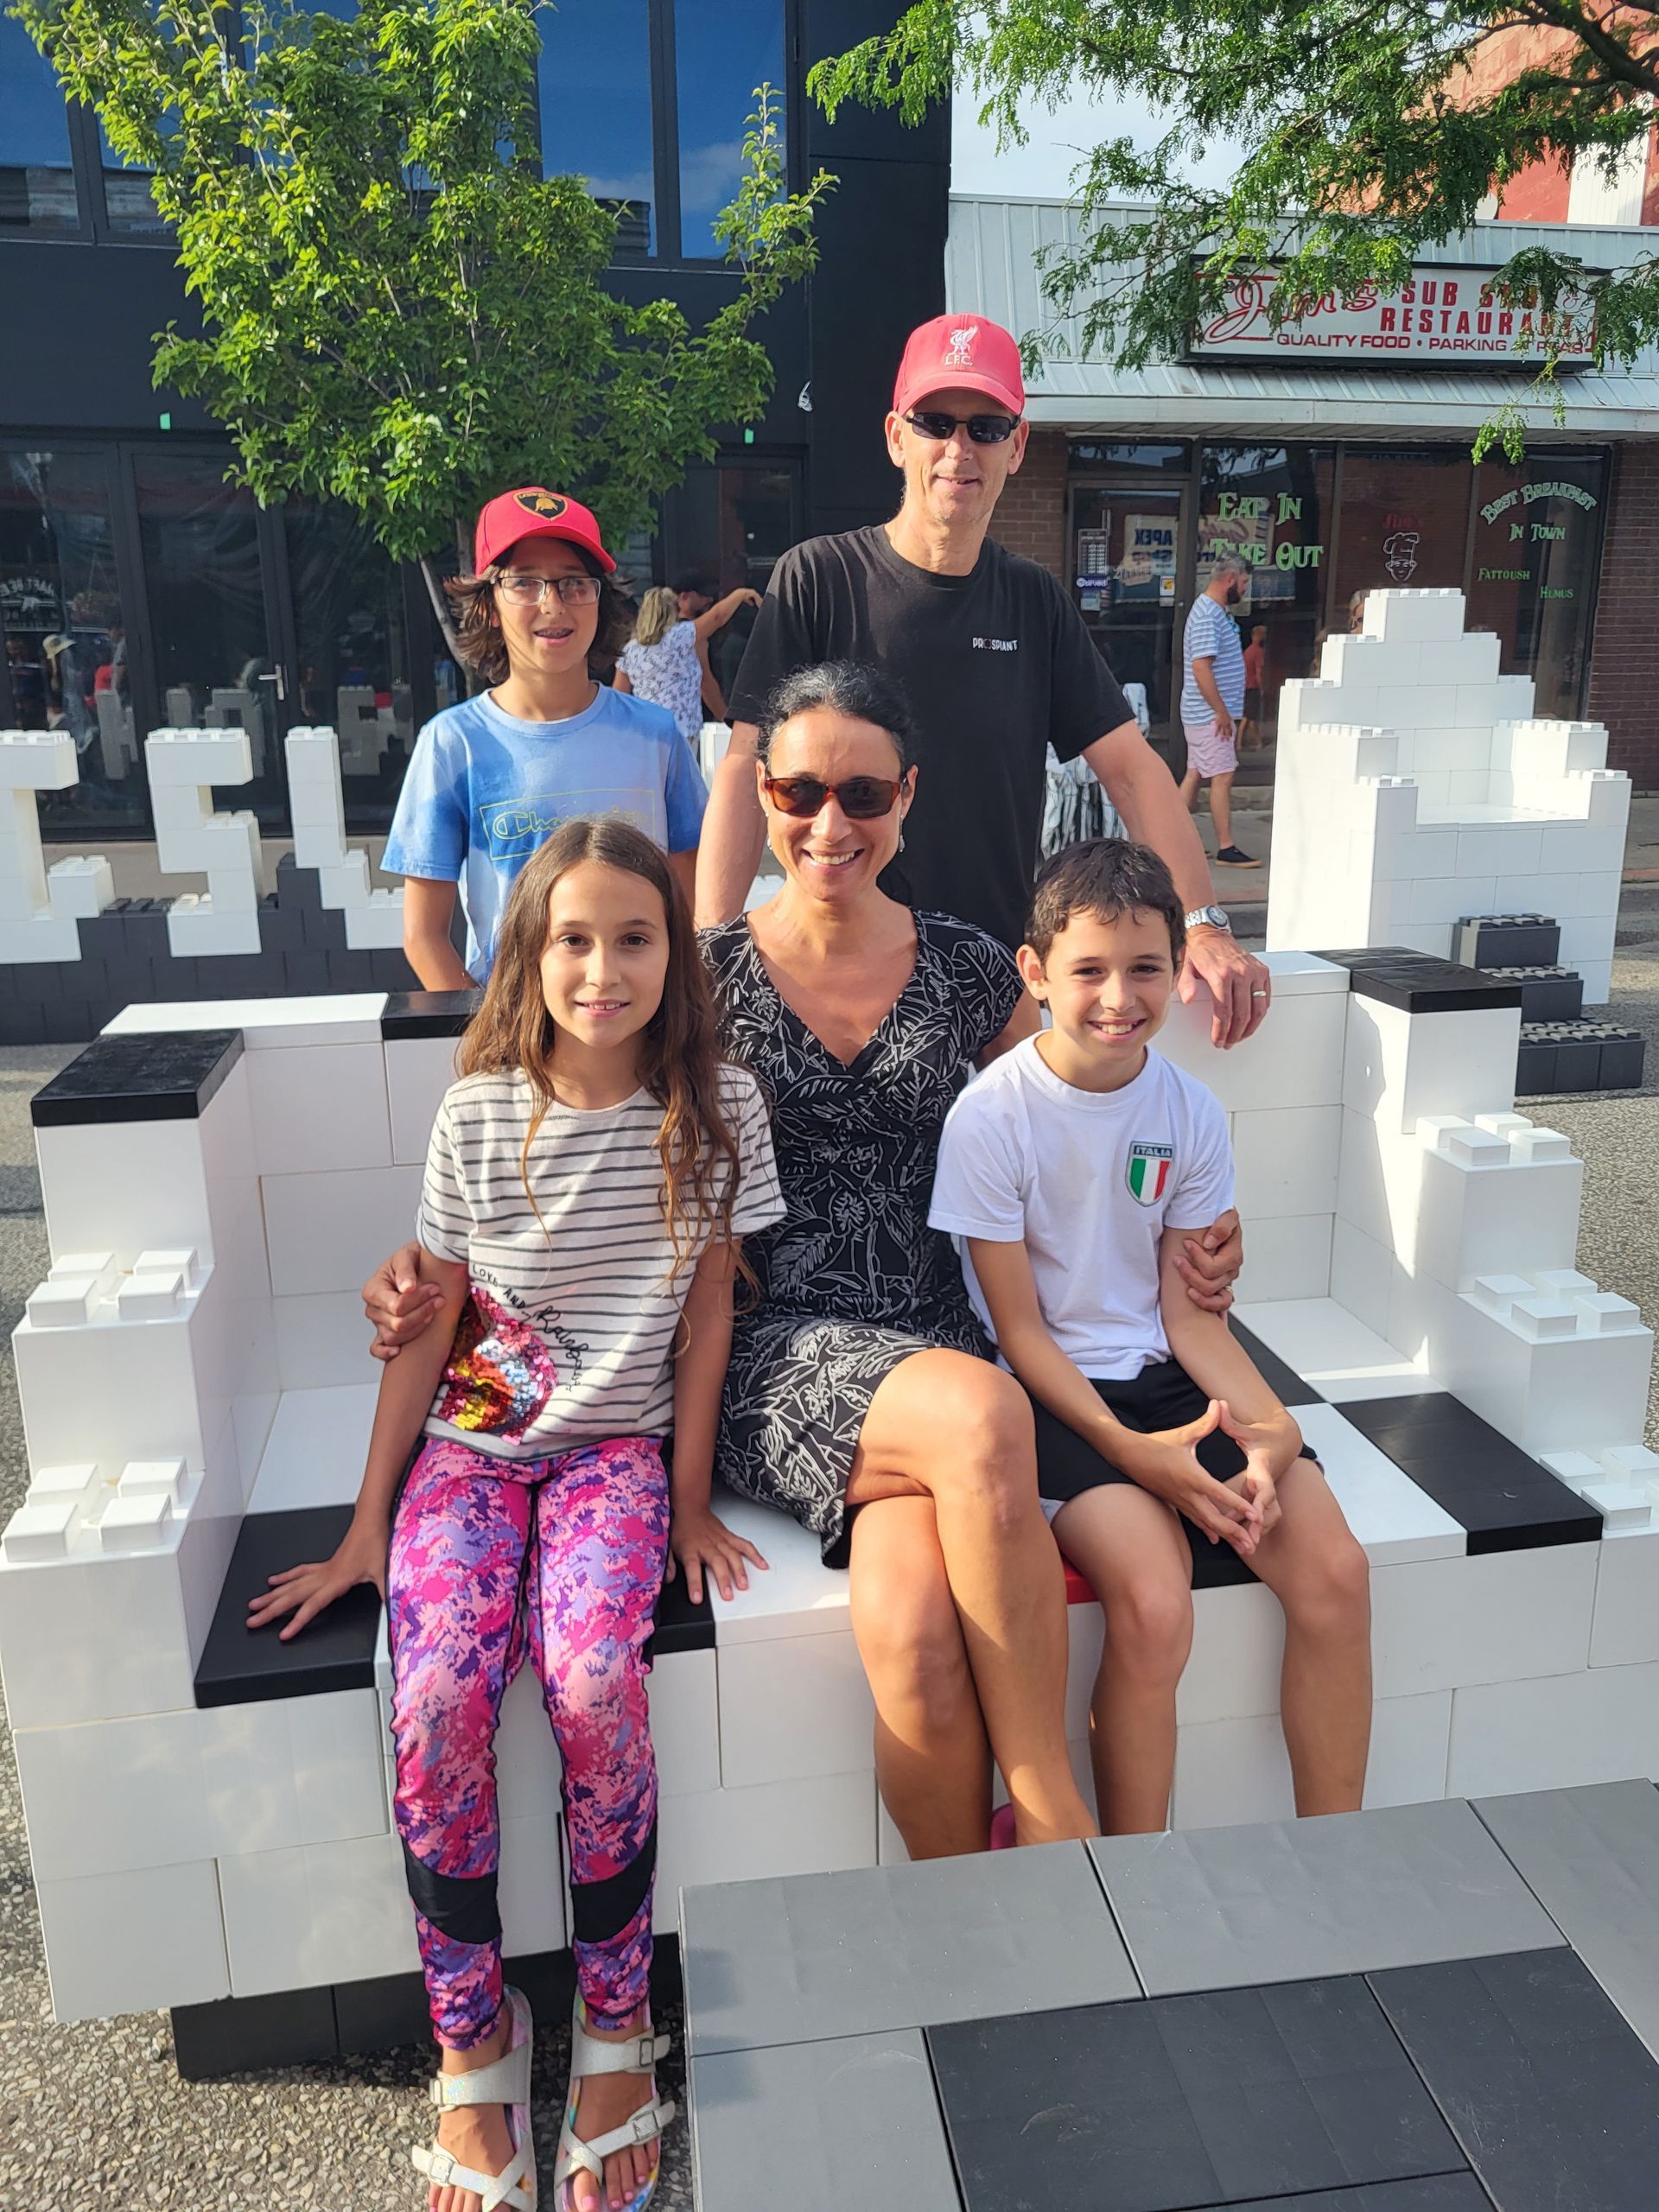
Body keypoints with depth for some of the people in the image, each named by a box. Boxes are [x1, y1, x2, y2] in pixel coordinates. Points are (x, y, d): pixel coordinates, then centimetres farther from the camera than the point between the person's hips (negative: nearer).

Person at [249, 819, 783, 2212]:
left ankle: (615, 2022, -1)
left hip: (616, 1447, -1)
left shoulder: (716, 1108, -6)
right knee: (439, 1699, -23)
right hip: (469, 1444, 1)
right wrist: (367, 1529, 2)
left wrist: (689, 1501, 0)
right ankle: (473, 2038, 2)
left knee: (593, 1683, -27)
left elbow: (705, 1312, 0)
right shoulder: (479, 1115, -5)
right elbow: (430, 1324, 1)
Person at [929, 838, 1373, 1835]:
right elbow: (1019, 1330, -9)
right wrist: (1130, 1450, -19)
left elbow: (1190, 1310, 4)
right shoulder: (993, 1116, -12)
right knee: (1156, 1605, -26)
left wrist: (1271, 1427, -13)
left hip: (1168, 1378, 5)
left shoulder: (1191, 1109, 2)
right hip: (1050, 1393, -4)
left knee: (1336, 1573, -14)